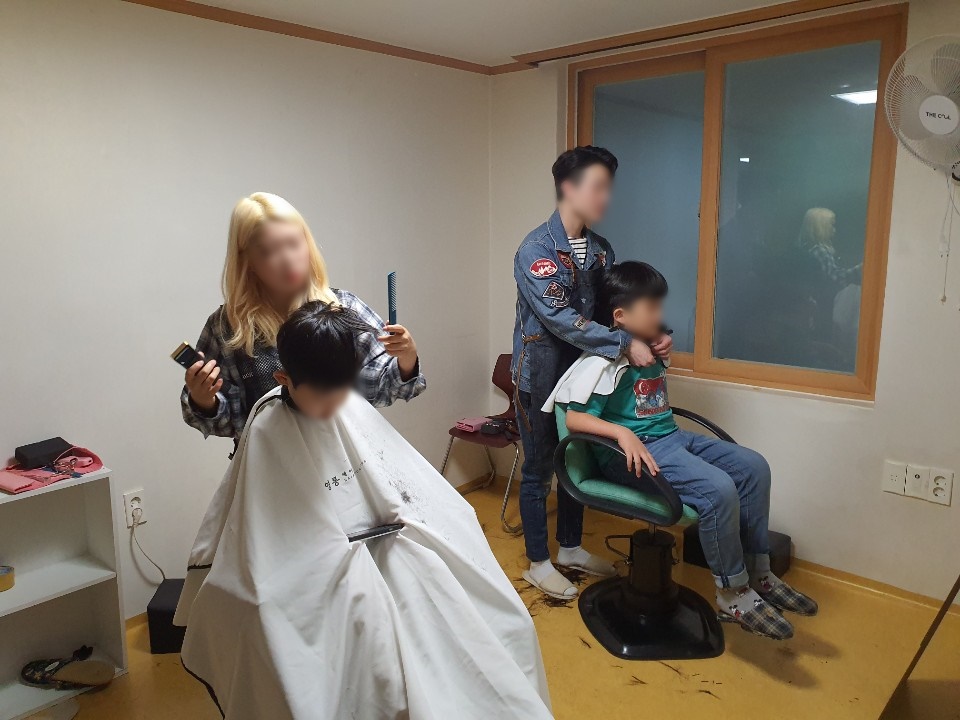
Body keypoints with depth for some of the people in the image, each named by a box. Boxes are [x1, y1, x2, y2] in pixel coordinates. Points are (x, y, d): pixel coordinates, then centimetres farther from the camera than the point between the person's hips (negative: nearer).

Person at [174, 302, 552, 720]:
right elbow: (259, 544, -13)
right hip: (326, 583, -5)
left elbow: (406, 477, 12)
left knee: (497, 618, -2)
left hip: (391, 557, 6)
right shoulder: (267, 436, -15)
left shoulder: (354, 408, 2)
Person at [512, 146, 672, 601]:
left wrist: (651, 337, -14)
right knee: (539, 469, 7)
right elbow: (560, 318, -27)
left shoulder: (600, 250, 5)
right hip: (540, 375, -7)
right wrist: (625, 346, -29)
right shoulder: (536, 249, -18)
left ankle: (570, 547, 36)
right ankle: (538, 562, 23)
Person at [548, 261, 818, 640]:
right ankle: (733, 593, -7)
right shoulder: (605, 362, -14)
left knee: (753, 466, 0)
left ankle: (758, 573, 9)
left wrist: (662, 351, 13)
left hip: (673, 437, 10)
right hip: (636, 451, -9)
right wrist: (622, 432, -34)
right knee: (718, 489, -27)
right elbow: (574, 418, -20)